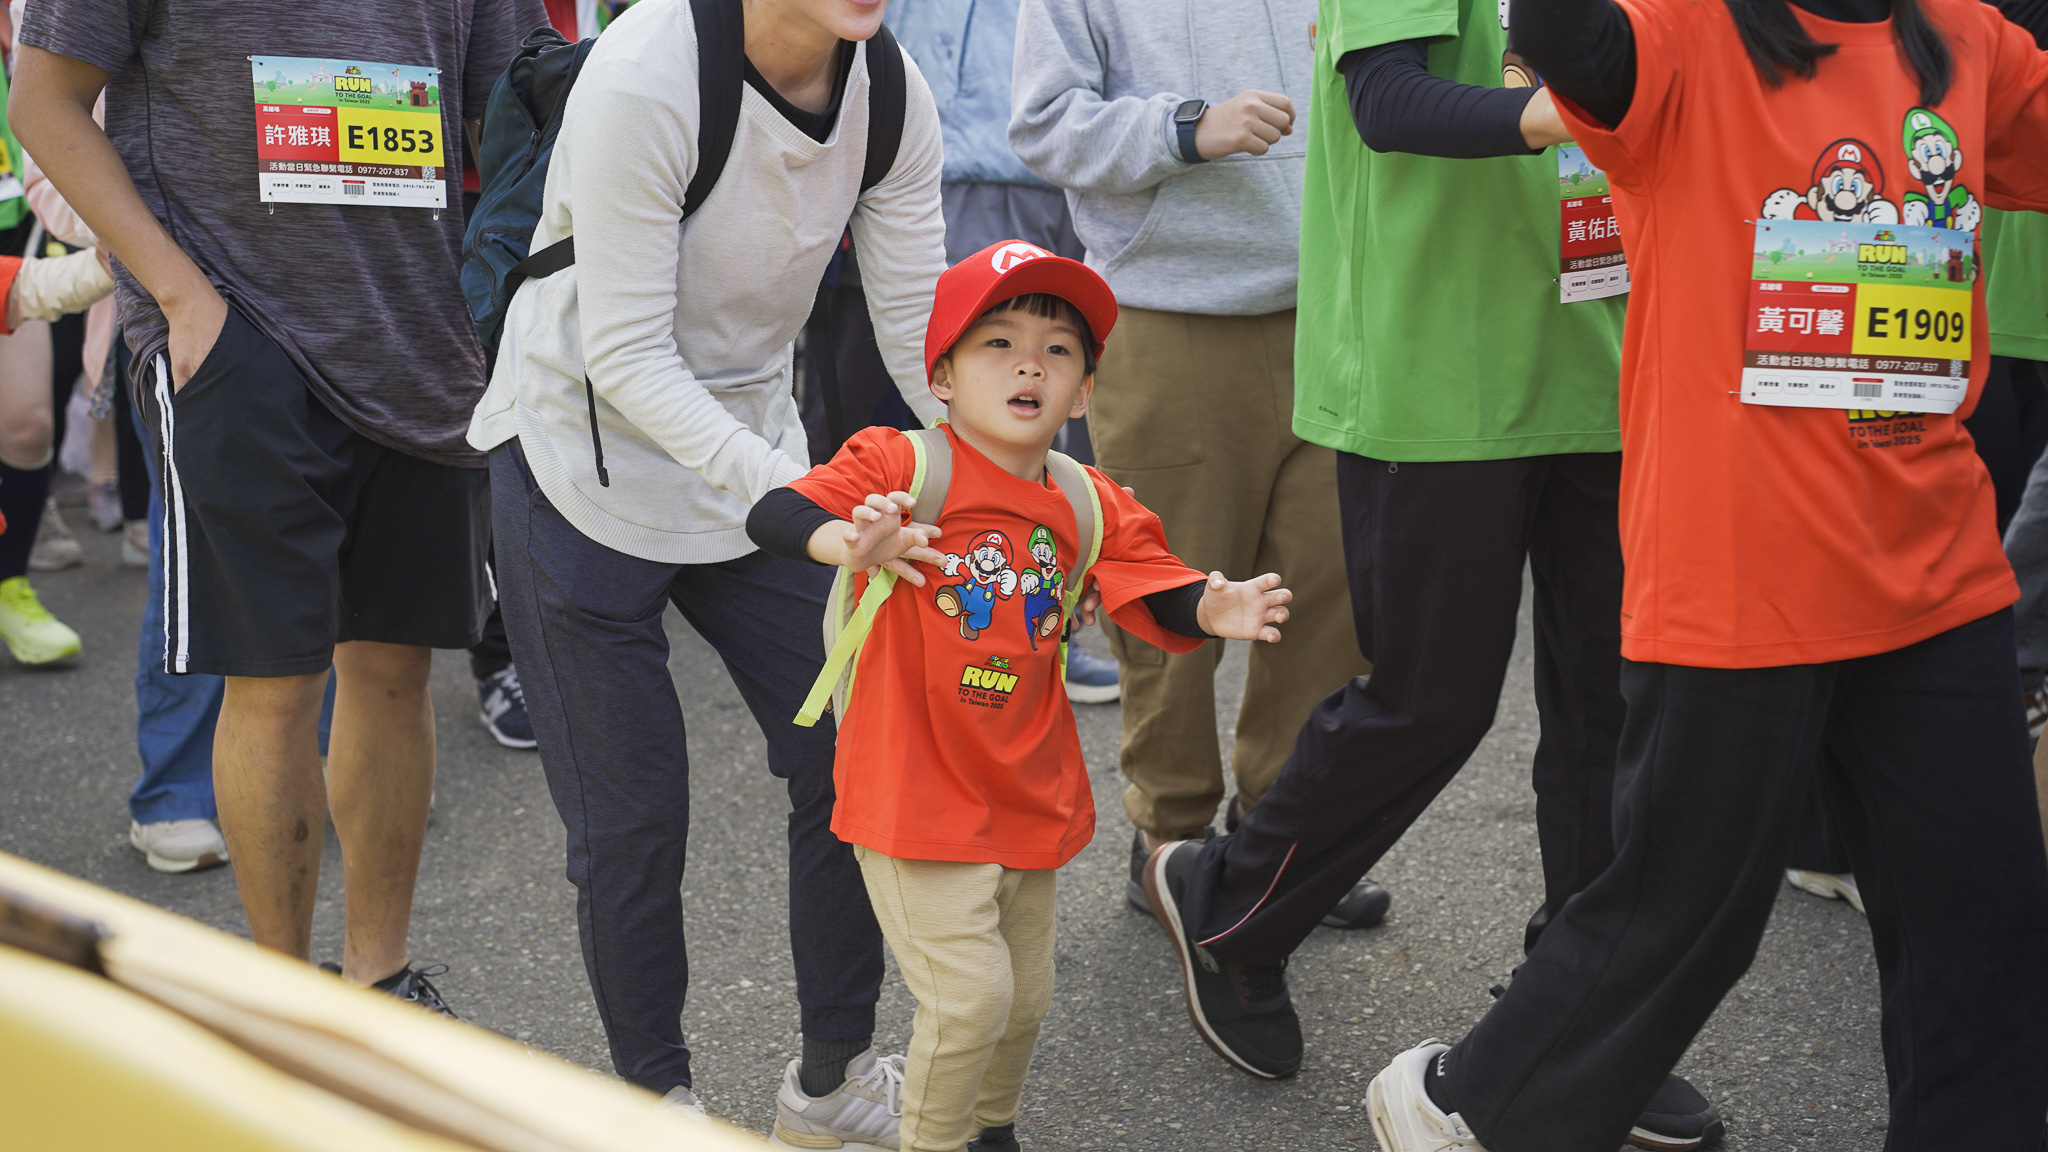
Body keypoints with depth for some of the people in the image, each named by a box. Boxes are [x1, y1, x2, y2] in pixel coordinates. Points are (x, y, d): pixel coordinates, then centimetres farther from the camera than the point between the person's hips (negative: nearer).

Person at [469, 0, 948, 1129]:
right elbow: (627, 358, -29)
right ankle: (657, 1097, 24)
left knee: (849, 761, 3)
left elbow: (920, 334, -7)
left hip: (753, 450, 5)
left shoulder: (891, 95, -11)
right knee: (631, 816, 1)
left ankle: (839, 1071, 23)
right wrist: (792, 497, -40)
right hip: (584, 461, -5)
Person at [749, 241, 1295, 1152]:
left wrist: (1215, 609, -22)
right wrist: (851, 542, -43)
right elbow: (771, 515, -23)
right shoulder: (904, 468, -14)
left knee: (1025, 998, 18)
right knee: (970, 991, -10)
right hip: (917, 798, -6)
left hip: (1030, 799, 6)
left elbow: (1158, 595, 0)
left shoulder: (1089, 509, 3)